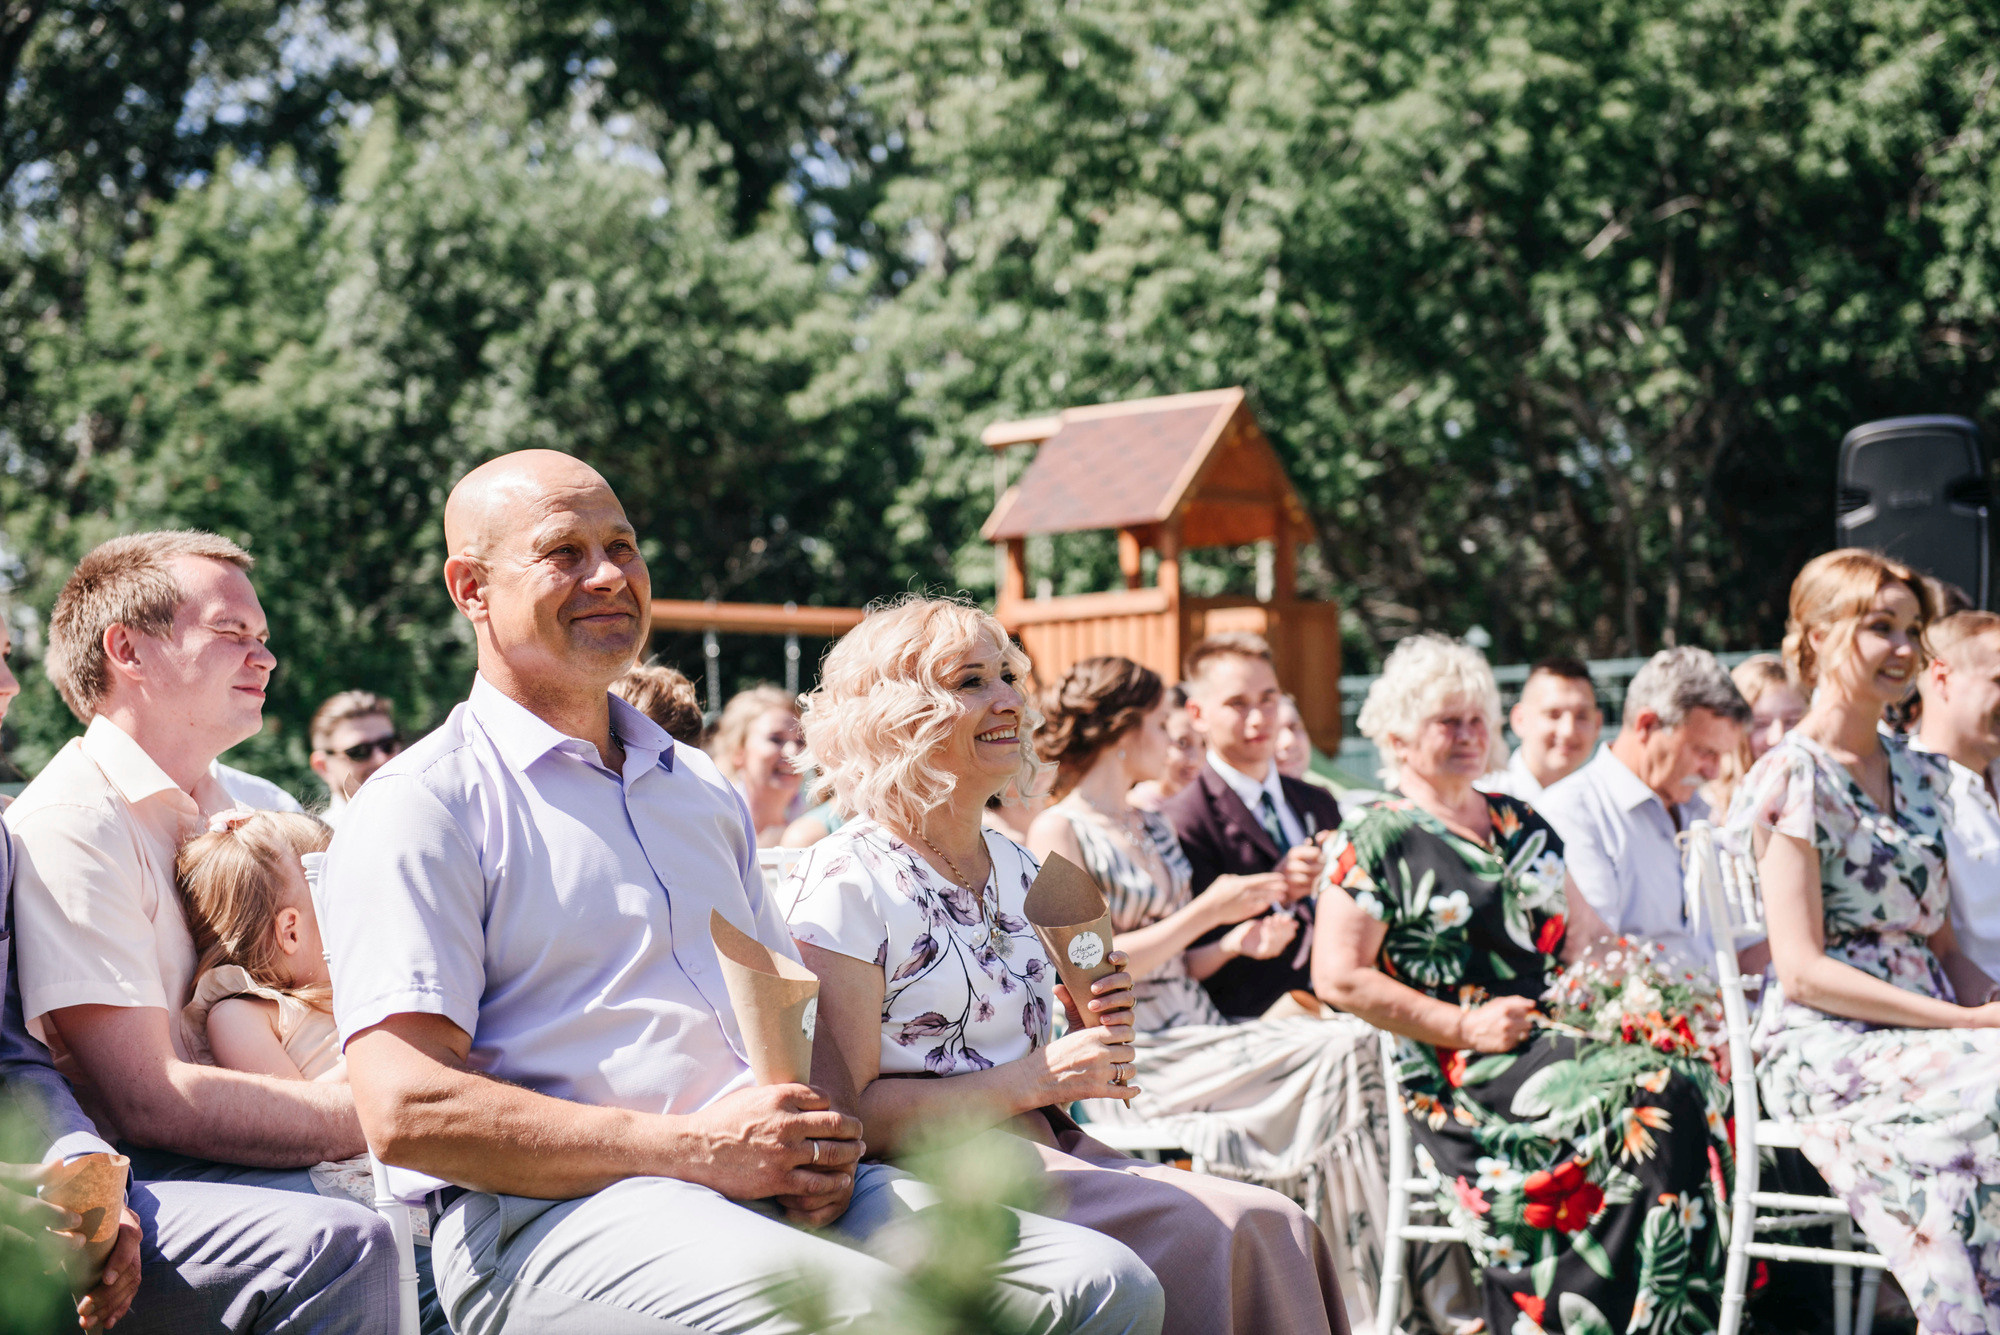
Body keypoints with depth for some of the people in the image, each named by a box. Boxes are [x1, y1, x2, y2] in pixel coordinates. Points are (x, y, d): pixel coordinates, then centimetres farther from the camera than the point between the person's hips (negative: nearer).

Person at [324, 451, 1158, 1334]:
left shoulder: (702, 791, 25)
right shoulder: (422, 805, 0)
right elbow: (407, 1111, -11)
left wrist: (824, 1139, 2)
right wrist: (698, 1149, -15)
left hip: (783, 1196, 7)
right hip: (559, 1215, -7)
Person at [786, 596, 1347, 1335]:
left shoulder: (1019, 869, 16)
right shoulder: (845, 879, -8)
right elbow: (845, 1113, -14)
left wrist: (1089, 1039, 2)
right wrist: (1035, 1080, -15)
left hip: (1045, 1147, 7)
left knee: (1280, 1229, -16)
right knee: (1215, 1232, -25)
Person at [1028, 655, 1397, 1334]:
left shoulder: (1155, 829, 22)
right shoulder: (1058, 832, -4)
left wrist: (1236, 941, 4)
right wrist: (1204, 912, -10)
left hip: (1201, 1032, 8)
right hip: (1136, 1061, -8)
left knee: (1353, 1044, -17)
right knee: (1346, 1052, -22)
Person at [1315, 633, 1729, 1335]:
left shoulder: (1521, 823, 21)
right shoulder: (1372, 841, 1)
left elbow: (1586, 934, 26)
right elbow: (1340, 977, -7)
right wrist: (1466, 1026, -11)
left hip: (1562, 1035, 6)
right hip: (1461, 1071, -6)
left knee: (1698, 1079, -23)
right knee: (1651, 1093, -29)